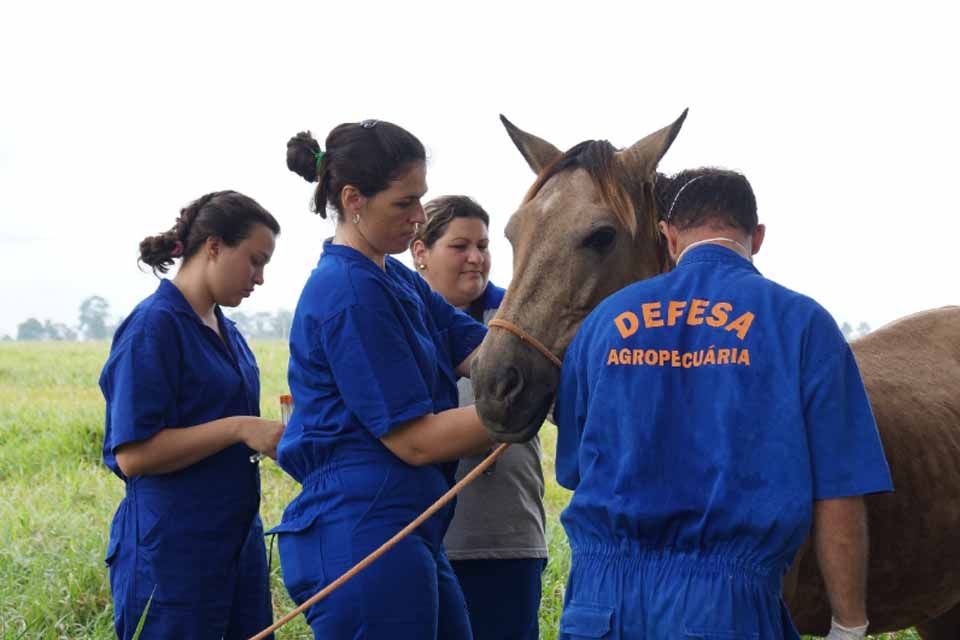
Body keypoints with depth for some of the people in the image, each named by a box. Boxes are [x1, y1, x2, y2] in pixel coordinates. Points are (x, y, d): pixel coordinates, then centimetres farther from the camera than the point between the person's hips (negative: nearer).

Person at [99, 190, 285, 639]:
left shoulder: (224, 330, 13)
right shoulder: (154, 325, -13)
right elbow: (132, 455, -19)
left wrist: (277, 432, 5)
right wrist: (238, 428, -21)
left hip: (238, 540, 9)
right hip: (172, 550, -8)